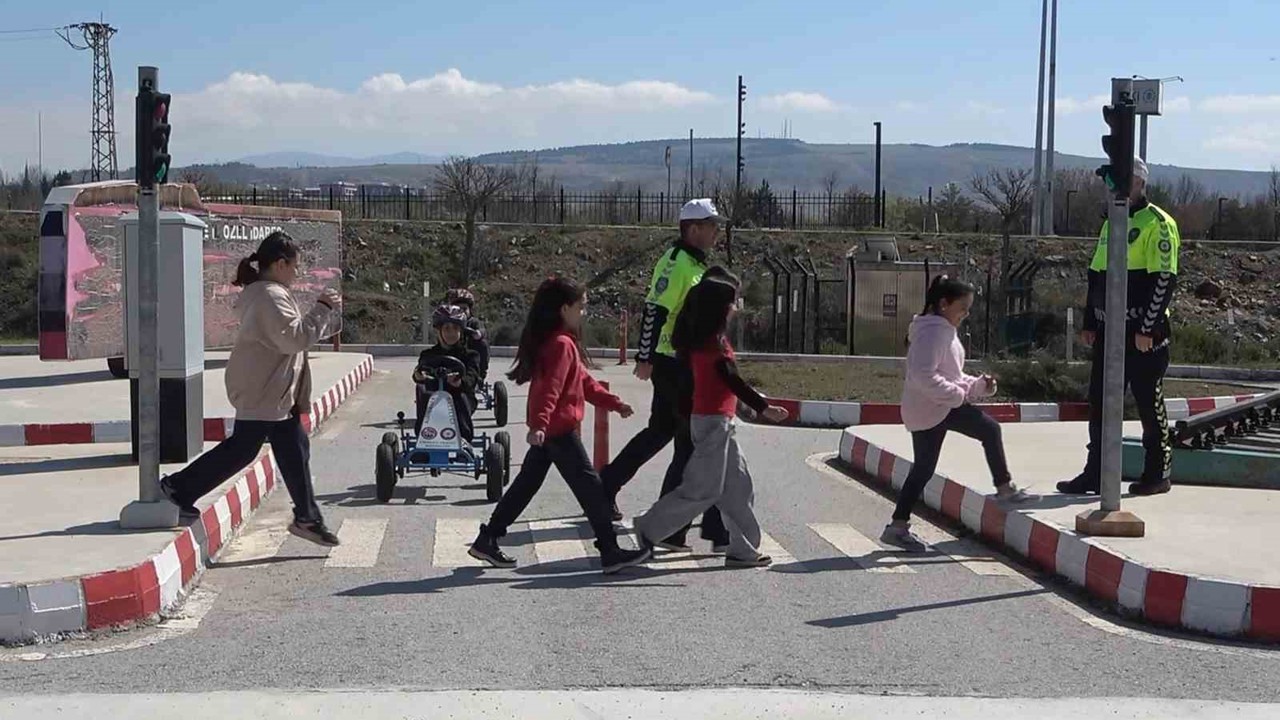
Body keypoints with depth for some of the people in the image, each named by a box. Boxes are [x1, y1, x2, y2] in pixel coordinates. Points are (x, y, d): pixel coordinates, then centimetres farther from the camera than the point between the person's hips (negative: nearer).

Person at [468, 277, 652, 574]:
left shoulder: (558, 341, 17)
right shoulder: (562, 344, -16)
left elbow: (583, 380, 23)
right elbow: (550, 389, -27)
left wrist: (614, 403, 23)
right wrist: (540, 424, -37)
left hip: (548, 428, 10)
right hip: (559, 428, -10)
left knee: (527, 483, 14)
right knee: (589, 486, -5)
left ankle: (487, 540, 18)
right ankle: (611, 552, -1)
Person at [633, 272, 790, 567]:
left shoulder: (702, 338, 10)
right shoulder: (714, 342, -17)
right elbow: (732, 379, -23)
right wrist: (764, 408, -24)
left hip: (721, 422, 10)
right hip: (714, 421, -10)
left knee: (738, 486, 10)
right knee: (703, 489, -4)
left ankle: (744, 550, 13)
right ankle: (649, 529, 3)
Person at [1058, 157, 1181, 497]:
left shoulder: (1157, 224, -9)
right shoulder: (1111, 223, 17)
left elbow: (1165, 279, -14)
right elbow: (1096, 276, 20)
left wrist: (1147, 329, -17)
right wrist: (1089, 323, 15)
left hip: (1144, 334, -8)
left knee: (1150, 405, 2)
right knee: (1100, 404, 7)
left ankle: (1158, 474, 13)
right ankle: (1095, 474, 13)